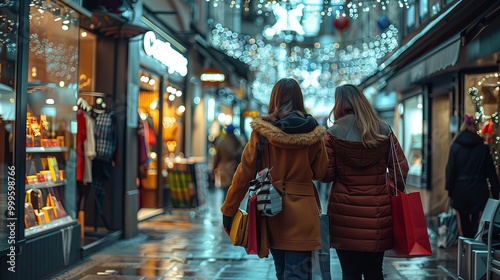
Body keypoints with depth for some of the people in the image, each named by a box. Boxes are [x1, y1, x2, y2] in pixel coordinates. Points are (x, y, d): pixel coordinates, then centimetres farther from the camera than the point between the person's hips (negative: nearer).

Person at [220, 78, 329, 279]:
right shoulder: (314, 133, -4)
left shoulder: (261, 131, -5)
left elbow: (244, 173, -6)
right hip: (302, 214, -1)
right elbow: (321, 172, 5)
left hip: (272, 212, 1)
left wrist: (228, 211, 1)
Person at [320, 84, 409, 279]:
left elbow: (326, 175, -4)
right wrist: (394, 191, 19)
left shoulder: (334, 133, -5)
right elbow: (400, 168, 4)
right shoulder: (384, 131, 3)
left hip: (345, 213, -2)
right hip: (377, 212, 3)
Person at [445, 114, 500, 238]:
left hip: (460, 190, 1)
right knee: (477, 223, 0)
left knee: (464, 223, 15)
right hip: (479, 190, -1)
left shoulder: (455, 146, -3)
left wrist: (450, 190, 4)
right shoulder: (483, 147, -1)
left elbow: (450, 170, -3)